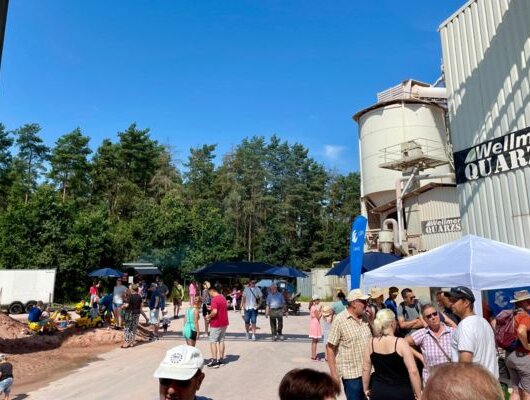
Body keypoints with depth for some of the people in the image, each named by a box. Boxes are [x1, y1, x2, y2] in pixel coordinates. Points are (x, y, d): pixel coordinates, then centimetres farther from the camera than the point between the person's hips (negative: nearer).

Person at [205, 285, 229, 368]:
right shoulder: (223, 297, 10)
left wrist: (209, 316, -10)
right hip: (224, 323, 9)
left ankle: (214, 361, 0)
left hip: (216, 324, -9)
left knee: (213, 342, 0)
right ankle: (221, 360, 19)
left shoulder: (214, 299, -18)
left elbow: (215, 312, -29)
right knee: (221, 341, 14)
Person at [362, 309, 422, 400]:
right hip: (401, 392, -3)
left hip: (378, 392, 3)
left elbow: (365, 369, 3)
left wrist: (366, 389, 15)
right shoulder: (400, 343, -15)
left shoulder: (371, 343, -3)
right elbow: (413, 371, -16)